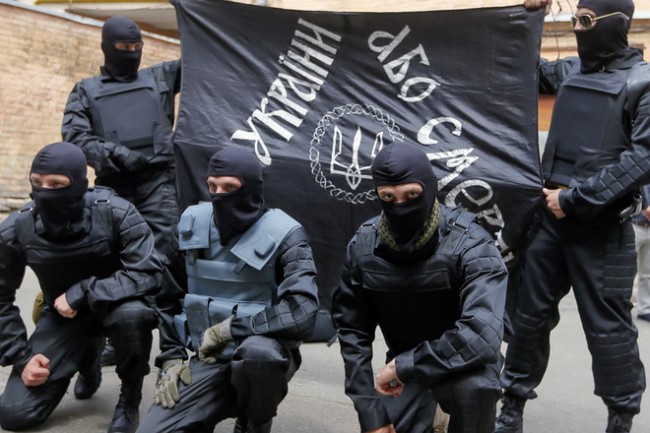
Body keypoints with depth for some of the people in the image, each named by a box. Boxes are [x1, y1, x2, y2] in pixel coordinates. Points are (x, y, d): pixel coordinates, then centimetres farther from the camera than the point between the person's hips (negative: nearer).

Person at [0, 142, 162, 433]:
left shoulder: (115, 213, -26)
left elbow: (148, 274, -28)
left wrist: (82, 293, -32)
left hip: (113, 305, -2)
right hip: (61, 317, 3)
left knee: (132, 314, -40)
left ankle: (130, 399, -10)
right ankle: (85, 356, 20)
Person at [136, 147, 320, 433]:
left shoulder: (282, 235, -14)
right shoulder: (192, 224, 1)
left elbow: (302, 313, -26)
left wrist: (229, 329, -21)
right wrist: (172, 359, 2)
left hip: (261, 356, -3)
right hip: (206, 361, 3)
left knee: (258, 349, -38)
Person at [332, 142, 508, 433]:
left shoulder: (470, 245, -26)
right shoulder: (363, 246, -13)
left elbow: (483, 336, -37)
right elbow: (353, 331, -6)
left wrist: (403, 365, -32)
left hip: (460, 360, -4)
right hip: (404, 364, 4)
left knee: (474, 386, -36)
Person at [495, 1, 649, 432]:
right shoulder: (571, 70, 11)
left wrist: (575, 197, -18)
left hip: (602, 226, -5)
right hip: (552, 213, 5)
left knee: (607, 325, 3)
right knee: (530, 313, 11)